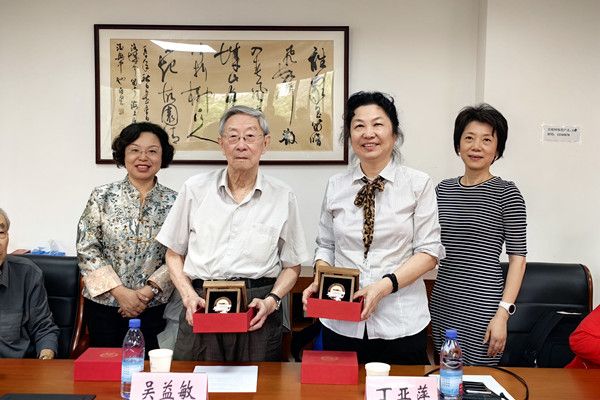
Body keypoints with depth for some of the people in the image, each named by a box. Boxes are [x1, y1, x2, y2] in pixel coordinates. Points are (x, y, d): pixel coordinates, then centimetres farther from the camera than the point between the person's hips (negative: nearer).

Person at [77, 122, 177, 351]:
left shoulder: (173, 202, -1)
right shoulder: (102, 196, -2)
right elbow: (86, 249, -4)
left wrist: (148, 291, -12)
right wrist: (120, 291, -11)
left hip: (152, 307, 0)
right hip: (103, 303, 0)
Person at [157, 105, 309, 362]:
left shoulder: (283, 197, 4)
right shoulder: (195, 189, 5)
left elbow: (292, 266, 10)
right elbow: (174, 253, 12)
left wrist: (271, 301, -6)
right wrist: (189, 296, -3)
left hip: (258, 314, 0)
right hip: (201, 310, 1)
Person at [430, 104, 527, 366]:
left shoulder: (506, 194, -5)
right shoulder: (443, 189, 8)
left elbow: (517, 257, -5)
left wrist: (503, 313, -12)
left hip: (482, 304, -4)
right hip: (442, 301, 4)